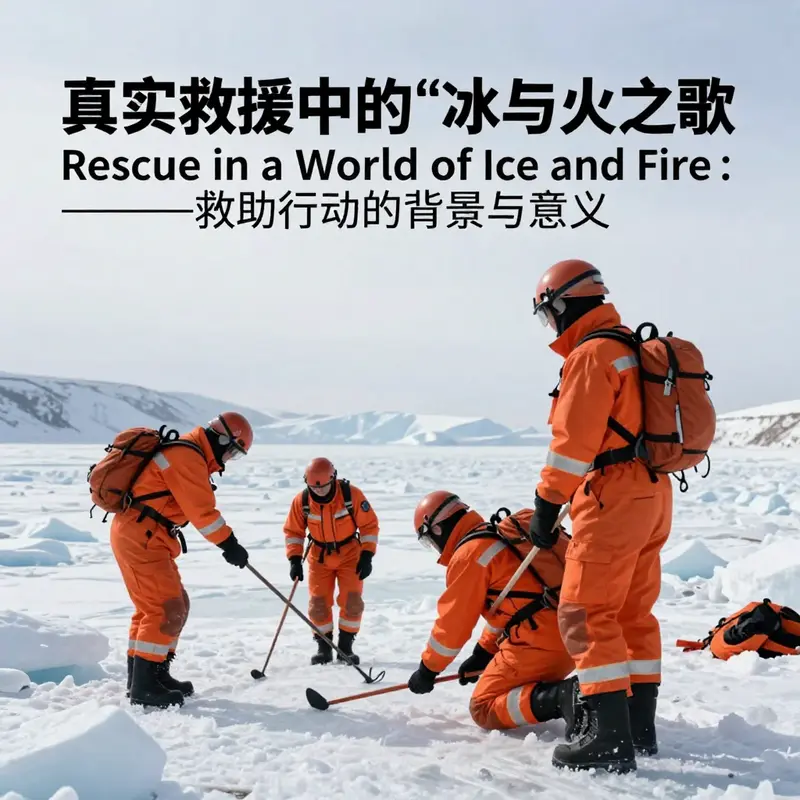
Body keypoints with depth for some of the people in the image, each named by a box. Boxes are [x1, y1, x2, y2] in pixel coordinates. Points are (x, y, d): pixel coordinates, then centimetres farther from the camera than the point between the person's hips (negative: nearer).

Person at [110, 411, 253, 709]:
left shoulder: (186, 454, 18)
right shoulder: (188, 456, -16)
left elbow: (197, 506, 20)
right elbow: (202, 511, -19)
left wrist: (226, 541, 13)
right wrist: (229, 543, -14)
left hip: (142, 536, 11)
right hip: (141, 536, -11)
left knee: (176, 605, 15)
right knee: (166, 608, -12)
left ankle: (153, 674, 22)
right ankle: (144, 686, -9)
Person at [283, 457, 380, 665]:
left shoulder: (351, 494, -21)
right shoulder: (301, 501, -15)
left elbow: (369, 524, -11)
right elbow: (293, 531, -1)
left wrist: (367, 555, -15)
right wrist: (295, 559, -12)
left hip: (350, 554, -2)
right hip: (319, 556, 2)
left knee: (352, 602, -11)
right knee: (318, 603, -4)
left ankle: (345, 647, 6)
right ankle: (324, 647, 14)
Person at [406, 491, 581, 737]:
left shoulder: (469, 554, -6)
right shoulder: (504, 537, 21)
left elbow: (452, 623, -2)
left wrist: (427, 669, 12)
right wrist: (482, 654, 36)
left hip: (539, 641, -9)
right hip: (574, 637, 9)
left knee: (483, 710, 2)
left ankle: (559, 697, -20)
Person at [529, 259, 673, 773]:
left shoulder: (590, 355, -13)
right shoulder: (635, 350, 17)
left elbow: (574, 442, -18)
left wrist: (546, 506, -11)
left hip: (613, 498, -10)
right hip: (653, 493, 10)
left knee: (585, 615, -7)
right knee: (634, 613, 16)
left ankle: (611, 739, -9)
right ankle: (640, 728, 23)